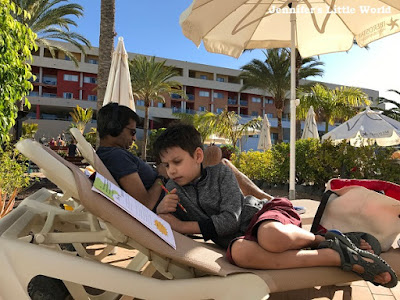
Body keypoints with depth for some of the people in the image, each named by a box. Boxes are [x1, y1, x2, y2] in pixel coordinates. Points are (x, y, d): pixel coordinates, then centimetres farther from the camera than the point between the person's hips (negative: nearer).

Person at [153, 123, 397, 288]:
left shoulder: (221, 173, -5)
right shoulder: (174, 188, 9)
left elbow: (229, 220, -13)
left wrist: (182, 226, -13)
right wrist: (162, 210, -12)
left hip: (260, 212, -3)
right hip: (239, 236, 4)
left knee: (271, 237, -43)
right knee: (240, 253, -38)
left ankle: (327, 241, -11)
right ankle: (339, 257, -25)